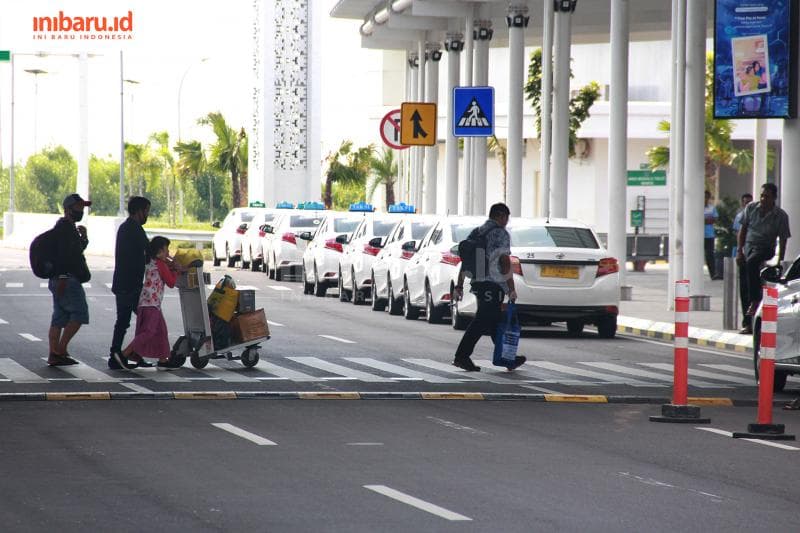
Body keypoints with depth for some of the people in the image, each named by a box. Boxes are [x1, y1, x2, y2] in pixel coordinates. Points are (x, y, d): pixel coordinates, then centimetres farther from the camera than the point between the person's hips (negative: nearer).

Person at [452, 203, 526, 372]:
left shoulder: (475, 233, 15)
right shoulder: (501, 234, -8)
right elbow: (504, 262, -13)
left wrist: (459, 285, 16)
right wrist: (512, 289, -11)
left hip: (477, 282, 8)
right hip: (493, 284, -8)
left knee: (496, 321, 15)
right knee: (482, 321, -9)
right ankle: (461, 356, -15)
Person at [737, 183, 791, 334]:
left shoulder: (781, 216, -6)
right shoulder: (751, 208, 2)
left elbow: (783, 241, -4)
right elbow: (743, 230, 9)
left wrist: (779, 263, -9)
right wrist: (739, 251, 0)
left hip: (765, 249, -4)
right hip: (748, 246, 4)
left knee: (751, 263, -38)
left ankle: (755, 300, -34)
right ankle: (748, 323, 3)